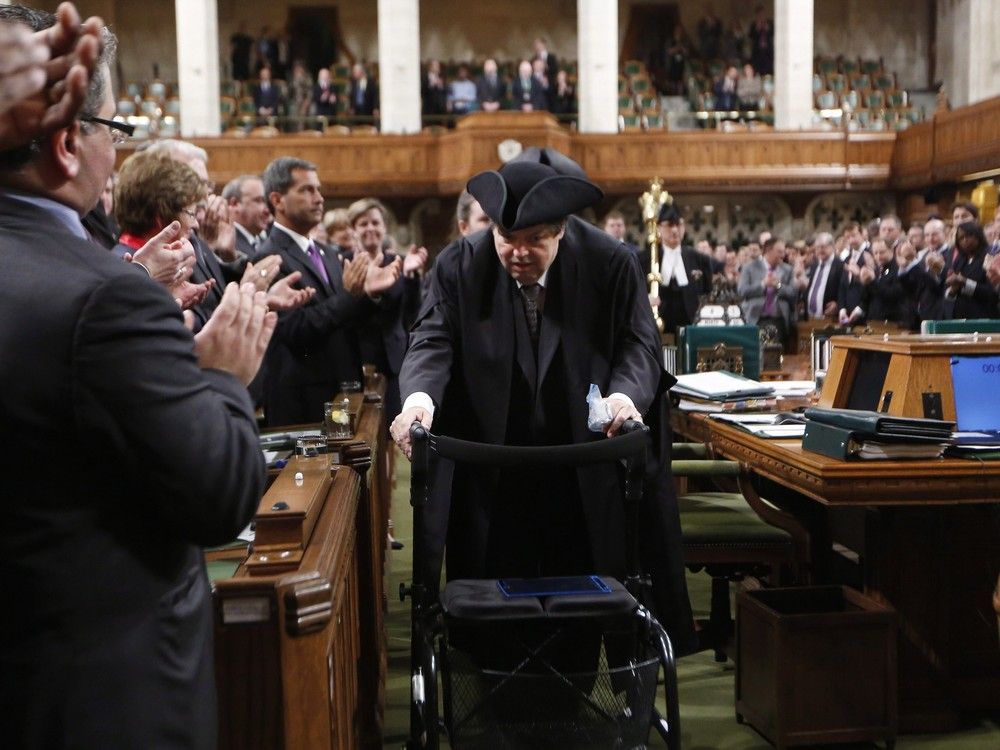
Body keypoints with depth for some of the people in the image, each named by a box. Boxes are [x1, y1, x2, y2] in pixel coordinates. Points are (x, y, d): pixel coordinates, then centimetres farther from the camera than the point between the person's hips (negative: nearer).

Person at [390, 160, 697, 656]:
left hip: (584, 477, 0)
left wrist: (625, 394, -28)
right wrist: (419, 396, -32)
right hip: (491, 474, 0)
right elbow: (434, 340, -11)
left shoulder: (610, 264, -6)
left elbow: (639, 342, -6)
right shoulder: (460, 265, -5)